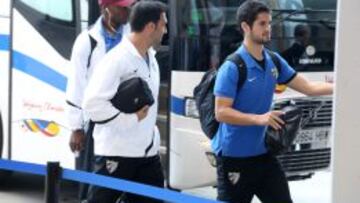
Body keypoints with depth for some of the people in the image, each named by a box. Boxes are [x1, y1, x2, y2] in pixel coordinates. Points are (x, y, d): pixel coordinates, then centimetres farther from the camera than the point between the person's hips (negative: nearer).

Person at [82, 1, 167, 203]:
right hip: (117, 152, -8)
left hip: (147, 152, 8)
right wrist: (132, 117, -20)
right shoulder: (117, 59, -17)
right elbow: (93, 103, -25)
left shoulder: (151, 57, 11)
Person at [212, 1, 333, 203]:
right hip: (234, 156, -7)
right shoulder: (232, 67, -17)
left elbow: (308, 87, 10)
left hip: (263, 152, 7)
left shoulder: (274, 61, 5)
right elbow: (221, 112, -20)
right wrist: (259, 119, -29)